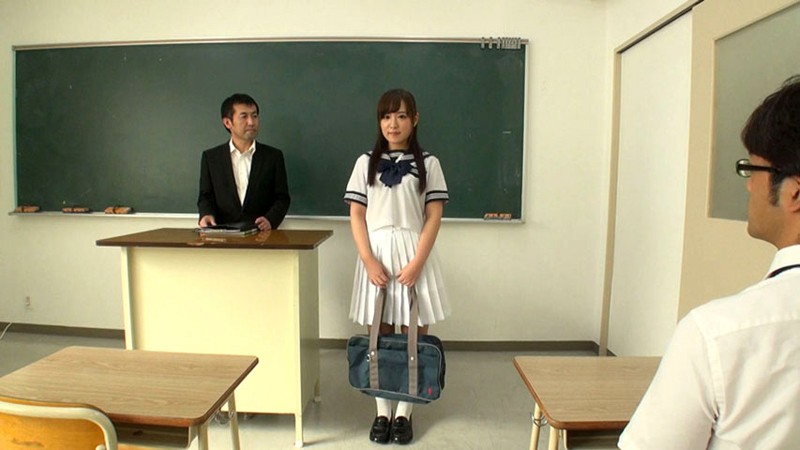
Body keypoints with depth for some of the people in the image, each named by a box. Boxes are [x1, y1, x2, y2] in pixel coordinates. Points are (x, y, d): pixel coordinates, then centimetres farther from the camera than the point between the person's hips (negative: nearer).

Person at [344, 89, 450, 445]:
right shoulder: (366, 162, 6)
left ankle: (404, 413, 19)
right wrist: (369, 260, -8)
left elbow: (433, 217, -2)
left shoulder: (428, 163, 3)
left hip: (414, 256, -1)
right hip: (376, 255, 1)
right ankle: (382, 412, 21)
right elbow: (357, 216, 3)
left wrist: (416, 263, -12)